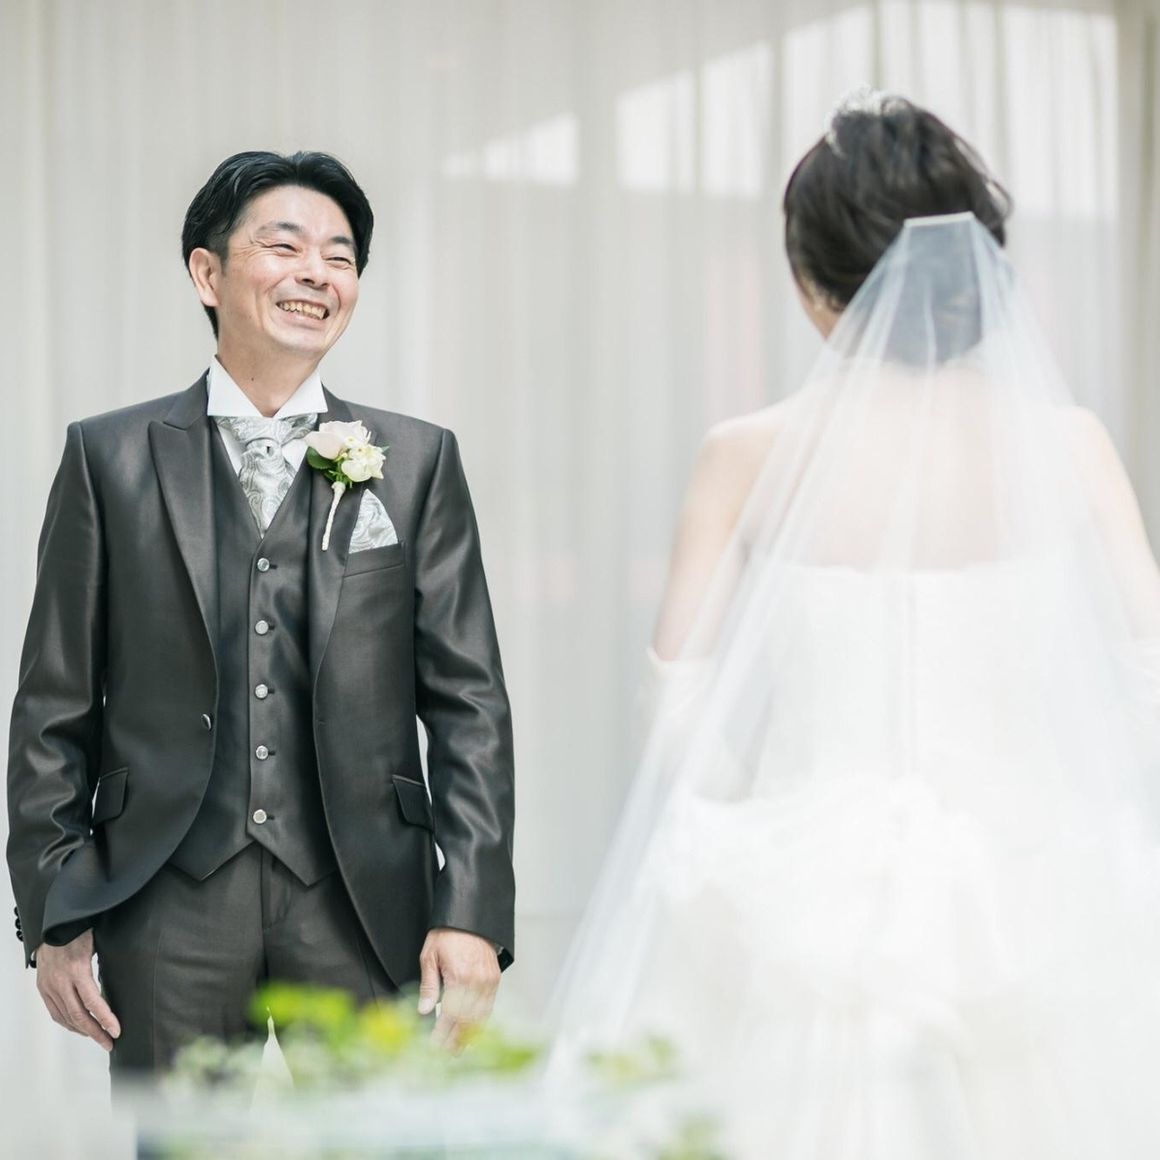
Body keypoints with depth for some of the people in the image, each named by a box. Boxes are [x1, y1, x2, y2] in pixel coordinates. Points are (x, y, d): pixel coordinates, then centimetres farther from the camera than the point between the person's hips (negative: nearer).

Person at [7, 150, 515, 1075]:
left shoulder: (418, 462, 6)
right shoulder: (111, 459, 5)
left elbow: (469, 704, 3)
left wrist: (470, 914, -5)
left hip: (362, 898, 1)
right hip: (170, 901, 0)